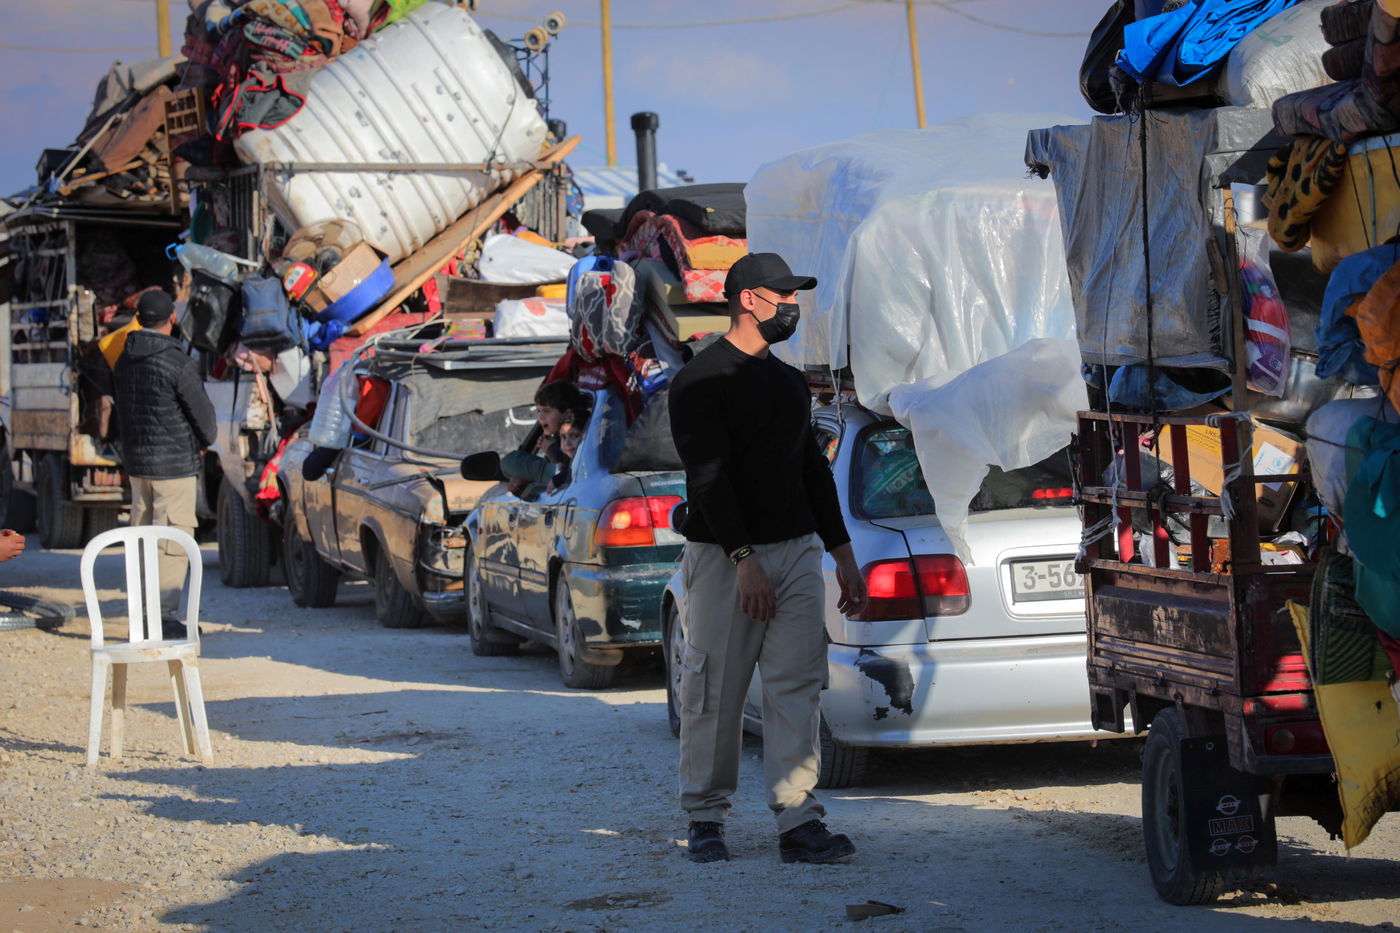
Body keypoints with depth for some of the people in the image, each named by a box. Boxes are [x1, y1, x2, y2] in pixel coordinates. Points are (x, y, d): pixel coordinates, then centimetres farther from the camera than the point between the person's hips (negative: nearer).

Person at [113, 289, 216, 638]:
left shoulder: (125, 361, 7)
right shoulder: (176, 363, -16)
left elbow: (126, 410, 13)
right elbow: (202, 412, -11)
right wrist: (204, 441, 11)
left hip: (137, 462, 7)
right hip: (174, 465, -7)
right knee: (173, 542, -5)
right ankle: (165, 616, -8)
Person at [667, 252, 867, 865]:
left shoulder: (789, 382, 18)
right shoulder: (702, 381, -6)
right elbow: (708, 477, -14)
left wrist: (842, 552, 17)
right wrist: (744, 559, -22)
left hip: (797, 550, 6)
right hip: (724, 555, -6)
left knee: (798, 688, -3)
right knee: (716, 694, -1)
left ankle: (798, 821, -5)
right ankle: (705, 820, 10)